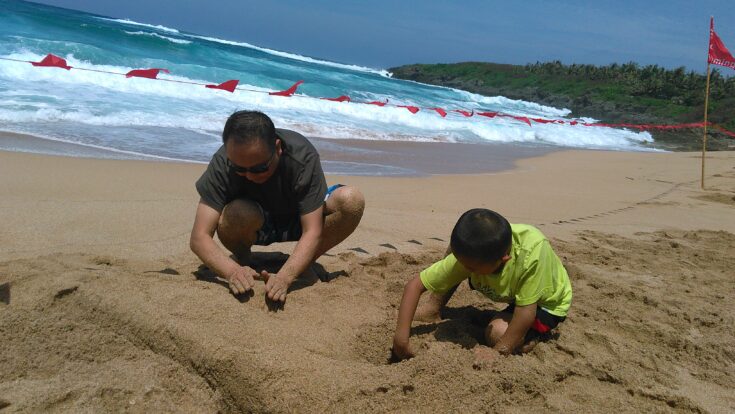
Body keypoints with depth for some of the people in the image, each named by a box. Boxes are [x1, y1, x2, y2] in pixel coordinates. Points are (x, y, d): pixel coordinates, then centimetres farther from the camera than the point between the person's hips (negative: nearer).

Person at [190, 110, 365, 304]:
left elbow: (312, 232, -34)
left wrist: (284, 278, -50)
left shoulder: (302, 156, -32)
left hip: (298, 220, 1)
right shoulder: (222, 163, -29)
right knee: (237, 213, -38)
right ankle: (240, 259, -3)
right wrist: (233, 271, -51)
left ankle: (306, 264, -8)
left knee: (352, 200, -29)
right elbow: (199, 237, -32)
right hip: (257, 225, 0)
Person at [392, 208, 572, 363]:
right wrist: (401, 334, -35)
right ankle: (433, 308, 10)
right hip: (510, 293, 4)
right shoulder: (469, 255, -32)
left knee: (497, 333, -28)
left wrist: (499, 352, -33)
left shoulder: (532, 251, -44)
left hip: (547, 302, -4)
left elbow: (526, 311, -36)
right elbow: (414, 285, -28)